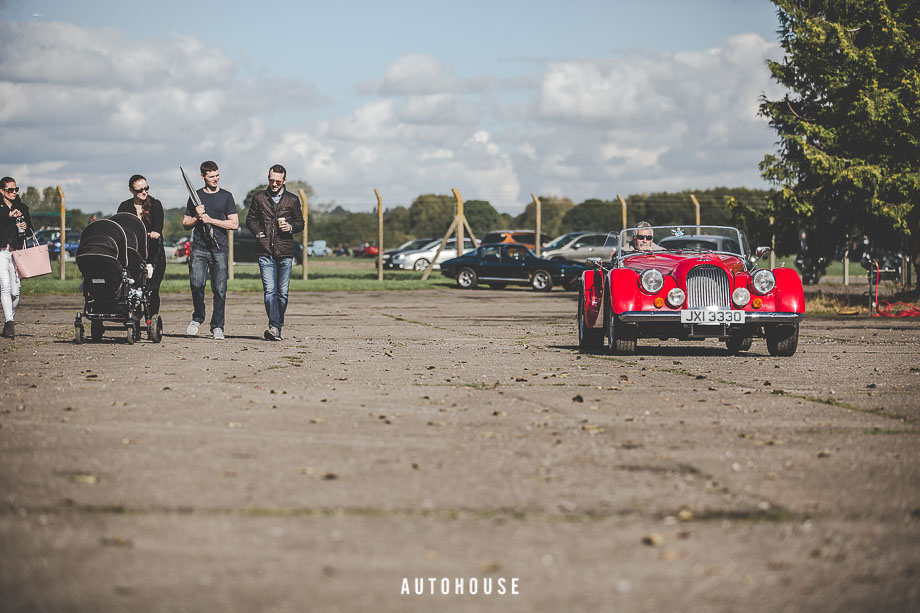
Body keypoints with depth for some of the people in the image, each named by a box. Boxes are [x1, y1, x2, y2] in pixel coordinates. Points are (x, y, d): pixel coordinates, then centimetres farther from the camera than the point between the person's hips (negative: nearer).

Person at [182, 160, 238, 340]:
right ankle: (198, 318, 10)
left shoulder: (226, 196, 8)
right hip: (199, 248, 1)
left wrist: (211, 220, -6)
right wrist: (197, 217, -3)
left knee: (219, 289, -3)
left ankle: (217, 327, 5)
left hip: (219, 249, -1)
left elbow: (234, 224, 2)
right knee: (196, 284, -14)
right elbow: (186, 224, 17)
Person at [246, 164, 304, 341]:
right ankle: (274, 327, -21)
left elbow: (300, 223, 15)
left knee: (282, 292, 2)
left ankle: (277, 327, 13)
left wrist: (291, 227, -6)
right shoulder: (259, 198, 10)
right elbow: (250, 220, 18)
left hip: (285, 253, 1)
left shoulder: (293, 200, 10)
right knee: (270, 291, -12)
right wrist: (258, 233, 1)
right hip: (265, 252, -1)